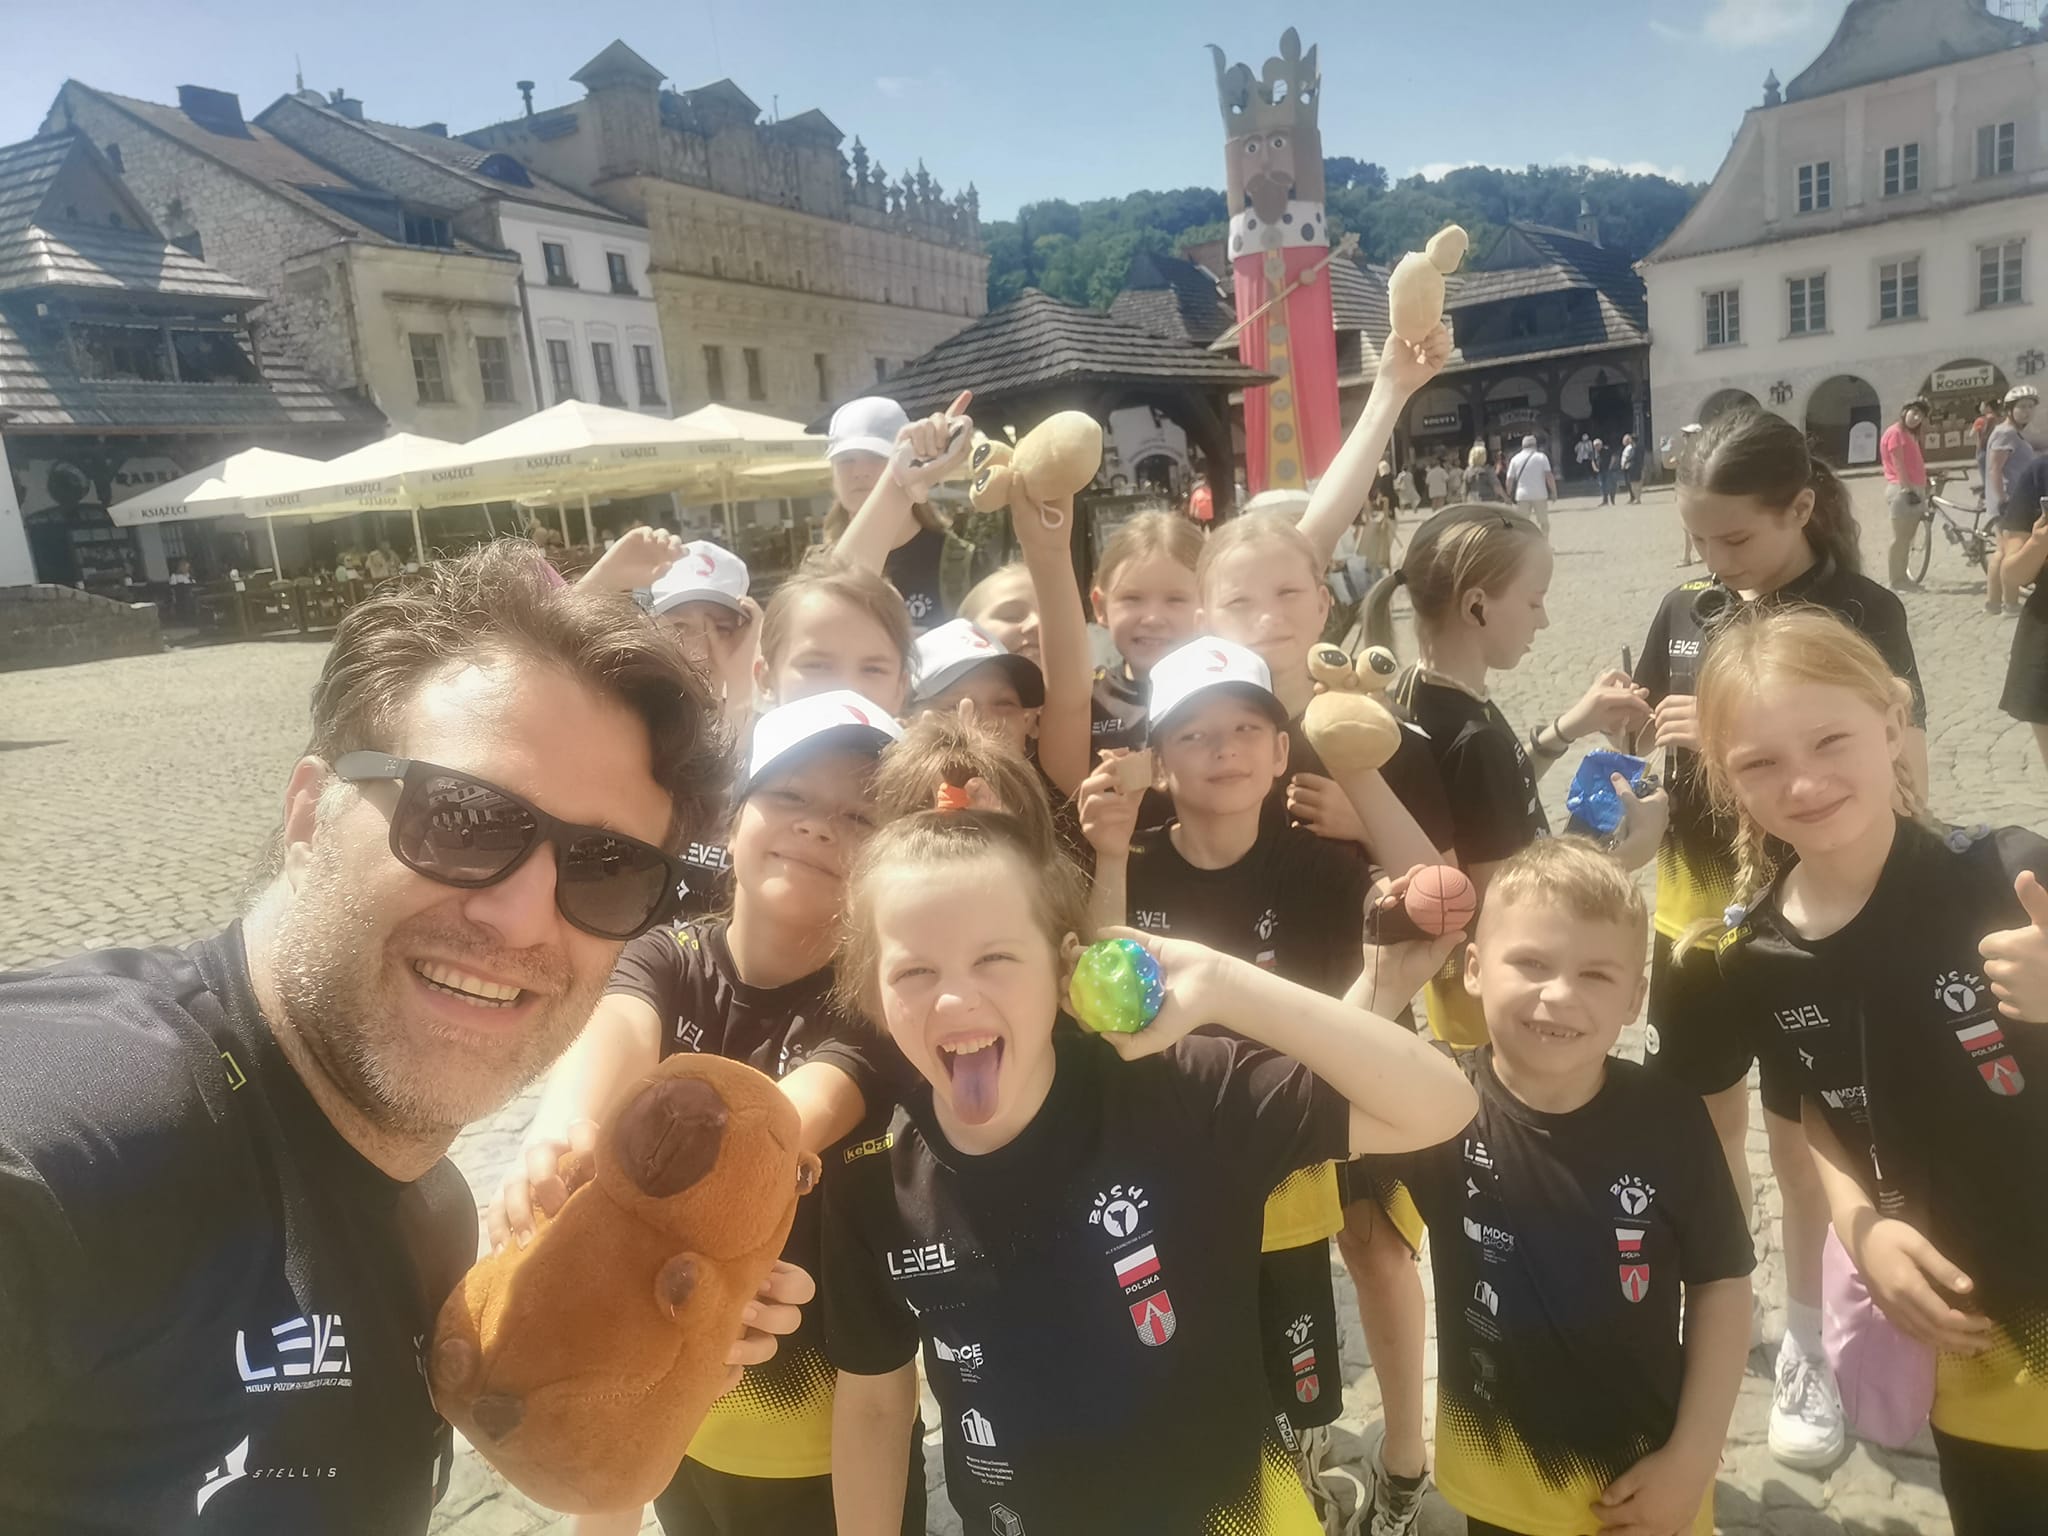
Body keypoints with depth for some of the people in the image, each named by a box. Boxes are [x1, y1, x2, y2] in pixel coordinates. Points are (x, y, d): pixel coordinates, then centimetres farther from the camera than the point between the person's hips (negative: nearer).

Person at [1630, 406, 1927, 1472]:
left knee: (1799, 1139, 10)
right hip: (1695, 916, 4)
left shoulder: (1863, 615, -13)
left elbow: (1905, 774, -20)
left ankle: (1805, 1348, 32)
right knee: (1704, 1122, 16)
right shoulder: (1684, 613, 0)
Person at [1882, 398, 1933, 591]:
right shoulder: (1895, 432, -10)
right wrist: (1908, 489, -21)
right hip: (1902, 490, -10)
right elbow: (1898, 465, -16)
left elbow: (1915, 464, 22)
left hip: (1914, 489, 10)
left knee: (1908, 538, 12)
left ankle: (1902, 577, 17)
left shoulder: (1910, 434, 20)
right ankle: (1896, 581, -6)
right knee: (1900, 538, -8)